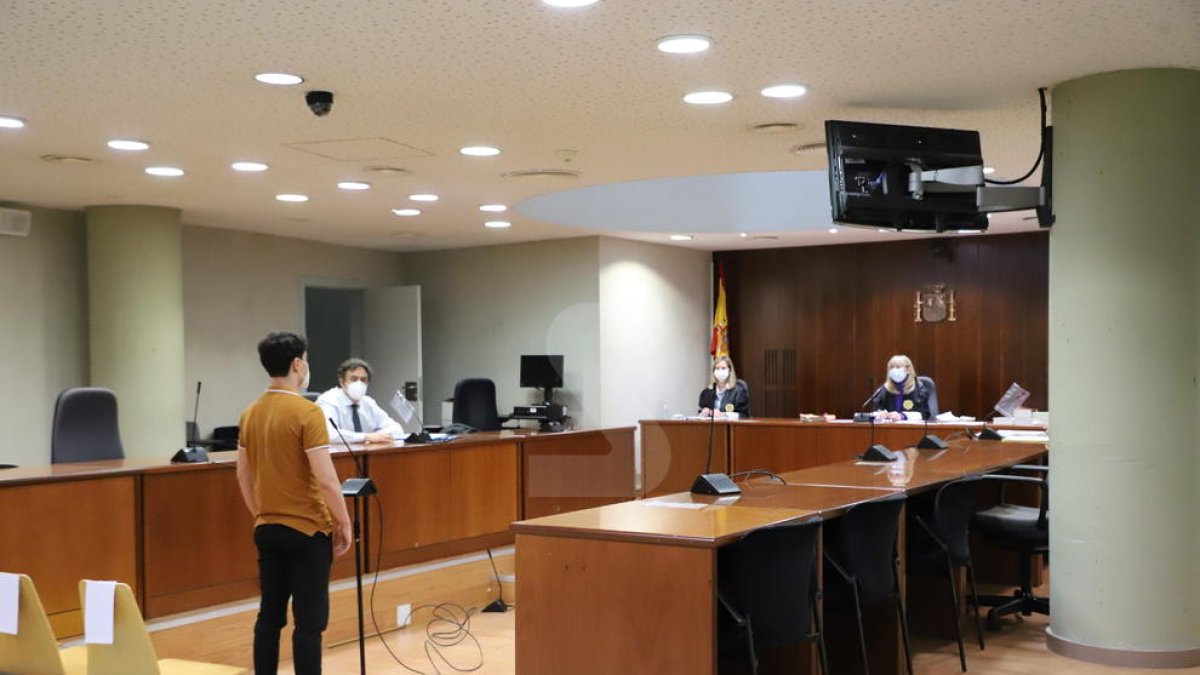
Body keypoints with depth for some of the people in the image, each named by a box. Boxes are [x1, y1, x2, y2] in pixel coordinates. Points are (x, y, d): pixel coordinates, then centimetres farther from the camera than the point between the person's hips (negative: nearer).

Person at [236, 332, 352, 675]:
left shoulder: (250, 414, 6)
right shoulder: (307, 412, -16)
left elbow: (243, 475, 14)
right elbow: (326, 479, -19)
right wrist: (344, 522, -7)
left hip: (267, 529, 7)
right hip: (307, 530, -7)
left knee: (270, 614, 13)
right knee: (309, 621, -1)